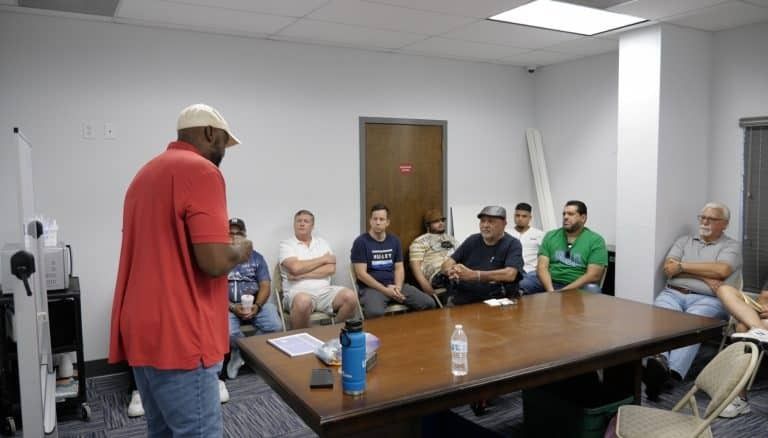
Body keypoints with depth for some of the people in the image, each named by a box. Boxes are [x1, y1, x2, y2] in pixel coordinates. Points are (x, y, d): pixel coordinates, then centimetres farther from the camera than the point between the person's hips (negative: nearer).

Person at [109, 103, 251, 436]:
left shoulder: (147, 172, 17)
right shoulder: (202, 172, -13)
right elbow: (214, 261, -21)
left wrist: (227, 248, 24)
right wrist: (240, 250, 0)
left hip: (142, 331, 10)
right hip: (177, 336, -9)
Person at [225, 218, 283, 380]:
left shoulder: (256, 257, 11)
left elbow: (265, 286, 3)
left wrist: (257, 306, -16)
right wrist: (232, 307, -18)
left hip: (256, 303, 2)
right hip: (228, 305, -2)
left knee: (275, 327, -24)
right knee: (228, 333, -33)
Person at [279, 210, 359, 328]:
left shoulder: (322, 242, 15)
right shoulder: (286, 244, 5)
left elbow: (331, 269, 0)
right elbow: (295, 268, -14)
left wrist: (302, 274, -9)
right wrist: (323, 259, -3)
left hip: (324, 291, 4)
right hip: (298, 291, -4)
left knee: (350, 296, -22)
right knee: (304, 301, -39)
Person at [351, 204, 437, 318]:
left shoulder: (394, 240, 13)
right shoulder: (361, 242, -4)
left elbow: (399, 268, 12)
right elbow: (361, 274, -9)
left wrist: (398, 287, -9)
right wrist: (385, 290, -16)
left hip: (395, 285, 5)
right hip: (371, 287, -5)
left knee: (429, 304, -12)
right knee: (375, 312, -39)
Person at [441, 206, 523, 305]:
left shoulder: (513, 244, 1)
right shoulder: (472, 240, 14)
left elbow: (510, 274, -15)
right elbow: (447, 264, 10)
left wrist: (473, 275, -20)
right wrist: (452, 271, -15)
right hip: (461, 300, 4)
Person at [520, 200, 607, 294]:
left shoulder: (596, 241, 1)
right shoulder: (550, 236, 11)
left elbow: (593, 275, -9)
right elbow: (542, 267, 1)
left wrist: (563, 292, -18)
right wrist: (550, 290, -18)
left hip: (579, 287, -2)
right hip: (549, 282, 3)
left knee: (592, 290, -36)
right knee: (521, 285, -25)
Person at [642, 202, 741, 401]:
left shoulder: (732, 246, 15)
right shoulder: (684, 241, 24)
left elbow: (721, 270, -7)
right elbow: (668, 268, 7)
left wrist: (682, 266, -1)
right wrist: (704, 277, -4)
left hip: (707, 299, -2)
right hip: (673, 293, 3)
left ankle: (670, 372, -53)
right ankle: (658, 361, -54)